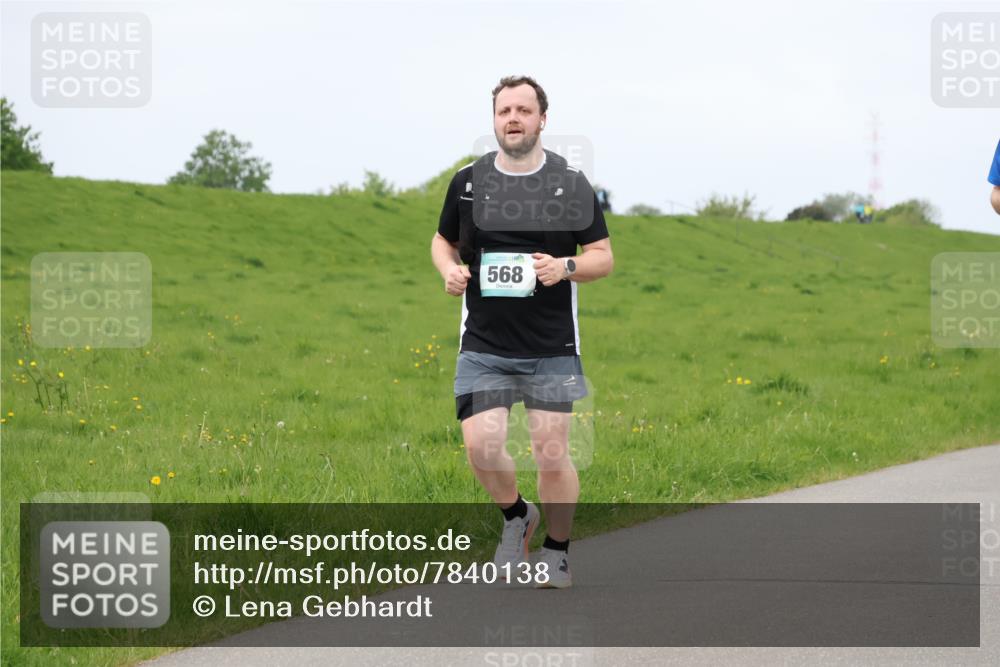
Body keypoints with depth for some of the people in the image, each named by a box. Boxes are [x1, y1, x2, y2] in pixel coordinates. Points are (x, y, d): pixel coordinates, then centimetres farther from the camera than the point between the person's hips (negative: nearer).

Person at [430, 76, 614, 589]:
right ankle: (515, 516, 20)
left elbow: (603, 257, 3)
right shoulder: (467, 181, 5)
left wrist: (566, 267, -18)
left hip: (552, 349, -1)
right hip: (483, 347, 1)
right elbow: (443, 241, 19)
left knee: (552, 454, -1)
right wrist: (449, 270, -3)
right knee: (481, 447, -11)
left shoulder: (571, 183, 0)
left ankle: (557, 550, 21)